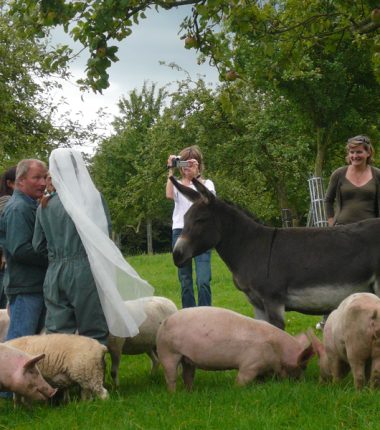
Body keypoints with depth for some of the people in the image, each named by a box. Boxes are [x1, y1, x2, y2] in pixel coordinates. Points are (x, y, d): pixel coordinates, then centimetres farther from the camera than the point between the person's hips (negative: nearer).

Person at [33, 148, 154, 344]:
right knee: (93, 334, 5)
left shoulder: (45, 205, 2)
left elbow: (39, 245, 6)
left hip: (55, 274, 2)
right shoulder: (92, 197, -4)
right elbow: (105, 231, 2)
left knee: (57, 335, 6)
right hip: (86, 271, -2)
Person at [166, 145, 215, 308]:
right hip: (180, 233, 2)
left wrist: (196, 175, -14)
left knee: (203, 281, -14)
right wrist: (171, 170, -8)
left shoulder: (207, 183, 11)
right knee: (185, 281, 4)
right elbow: (169, 195, -11)